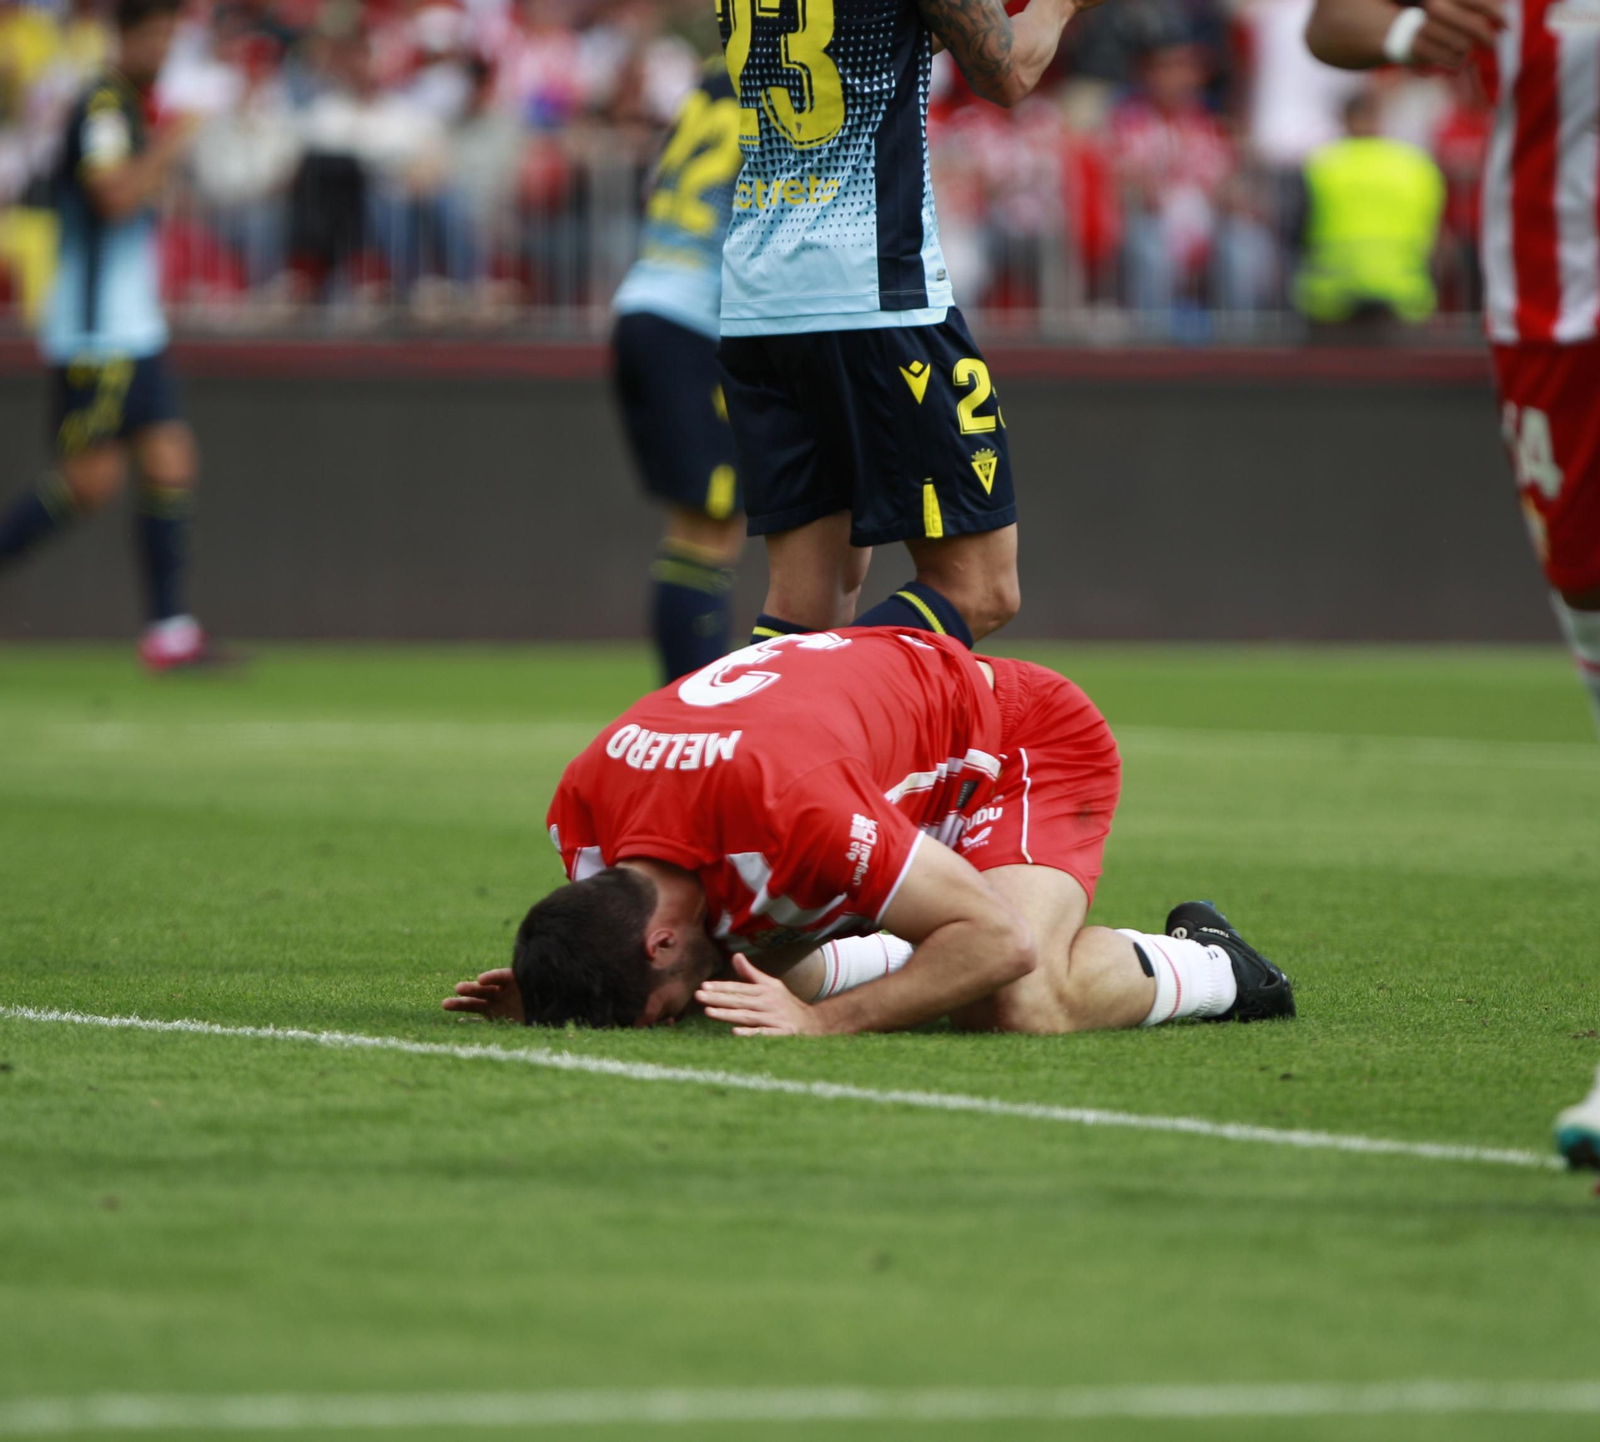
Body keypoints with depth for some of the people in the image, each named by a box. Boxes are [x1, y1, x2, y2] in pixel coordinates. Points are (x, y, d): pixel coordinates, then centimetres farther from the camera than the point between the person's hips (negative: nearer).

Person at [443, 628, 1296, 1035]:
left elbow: (1001, 939, -39)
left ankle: (1209, 965, -2)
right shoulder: (582, 805, -21)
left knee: (1016, 1009, -31)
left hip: (1031, 743, -8)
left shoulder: (788, 804, -44)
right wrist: (540, 999, -19)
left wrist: (825, 1021, -41)